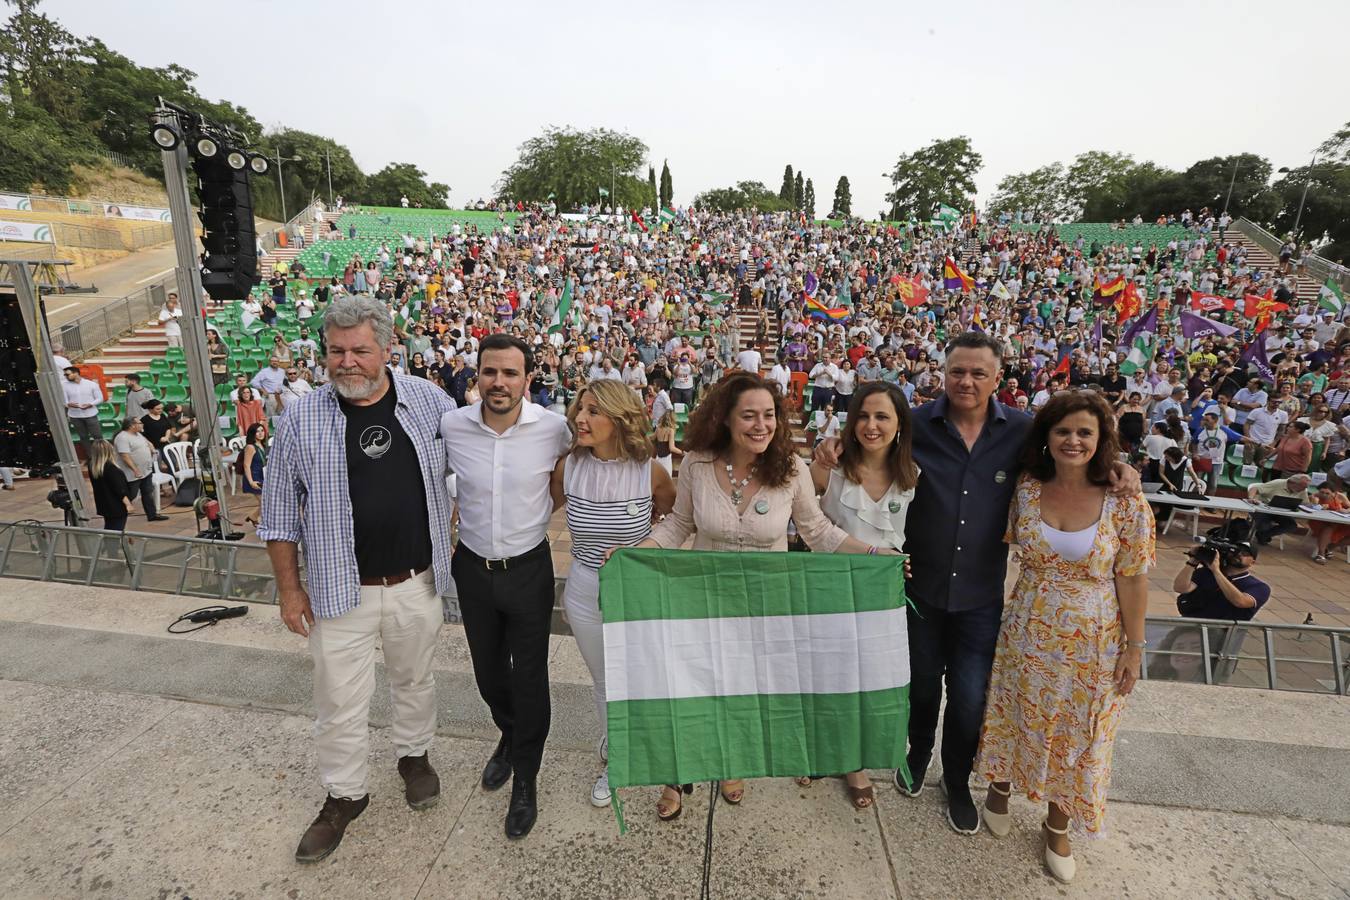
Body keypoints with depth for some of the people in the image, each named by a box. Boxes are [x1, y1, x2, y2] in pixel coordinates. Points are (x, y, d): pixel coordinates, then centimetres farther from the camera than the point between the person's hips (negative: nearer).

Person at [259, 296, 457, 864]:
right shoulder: (301, 419, -8)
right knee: (340, 702, 12)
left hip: (417, 583, 1)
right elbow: (280, 513, 0)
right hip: (340, 590, -1)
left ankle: (414, 756, 47)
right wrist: (288, 587, 0)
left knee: (414, 680, 21)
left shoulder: (429, 402, -6)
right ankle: (344, 795, 37)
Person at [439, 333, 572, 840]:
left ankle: (526, 780, 35)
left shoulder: (552, 428, -16)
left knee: (529, 680, 10)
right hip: (473, 569, 3)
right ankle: (509, 735, 53)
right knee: (488, 671, 22)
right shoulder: (451, 426, -11)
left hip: (528, 569, -2)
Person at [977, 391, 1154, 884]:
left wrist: (1134, 647, -5)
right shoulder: (1026, 490, -9)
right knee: (1015, 718, 19)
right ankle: (1001, 788, 47)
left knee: (1077, 736, 16)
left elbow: (1132, 580, -8)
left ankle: (1057, 824, 41)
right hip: (1026, 634, 2)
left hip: (1091, 646, -1)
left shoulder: (1126, 505, -14)